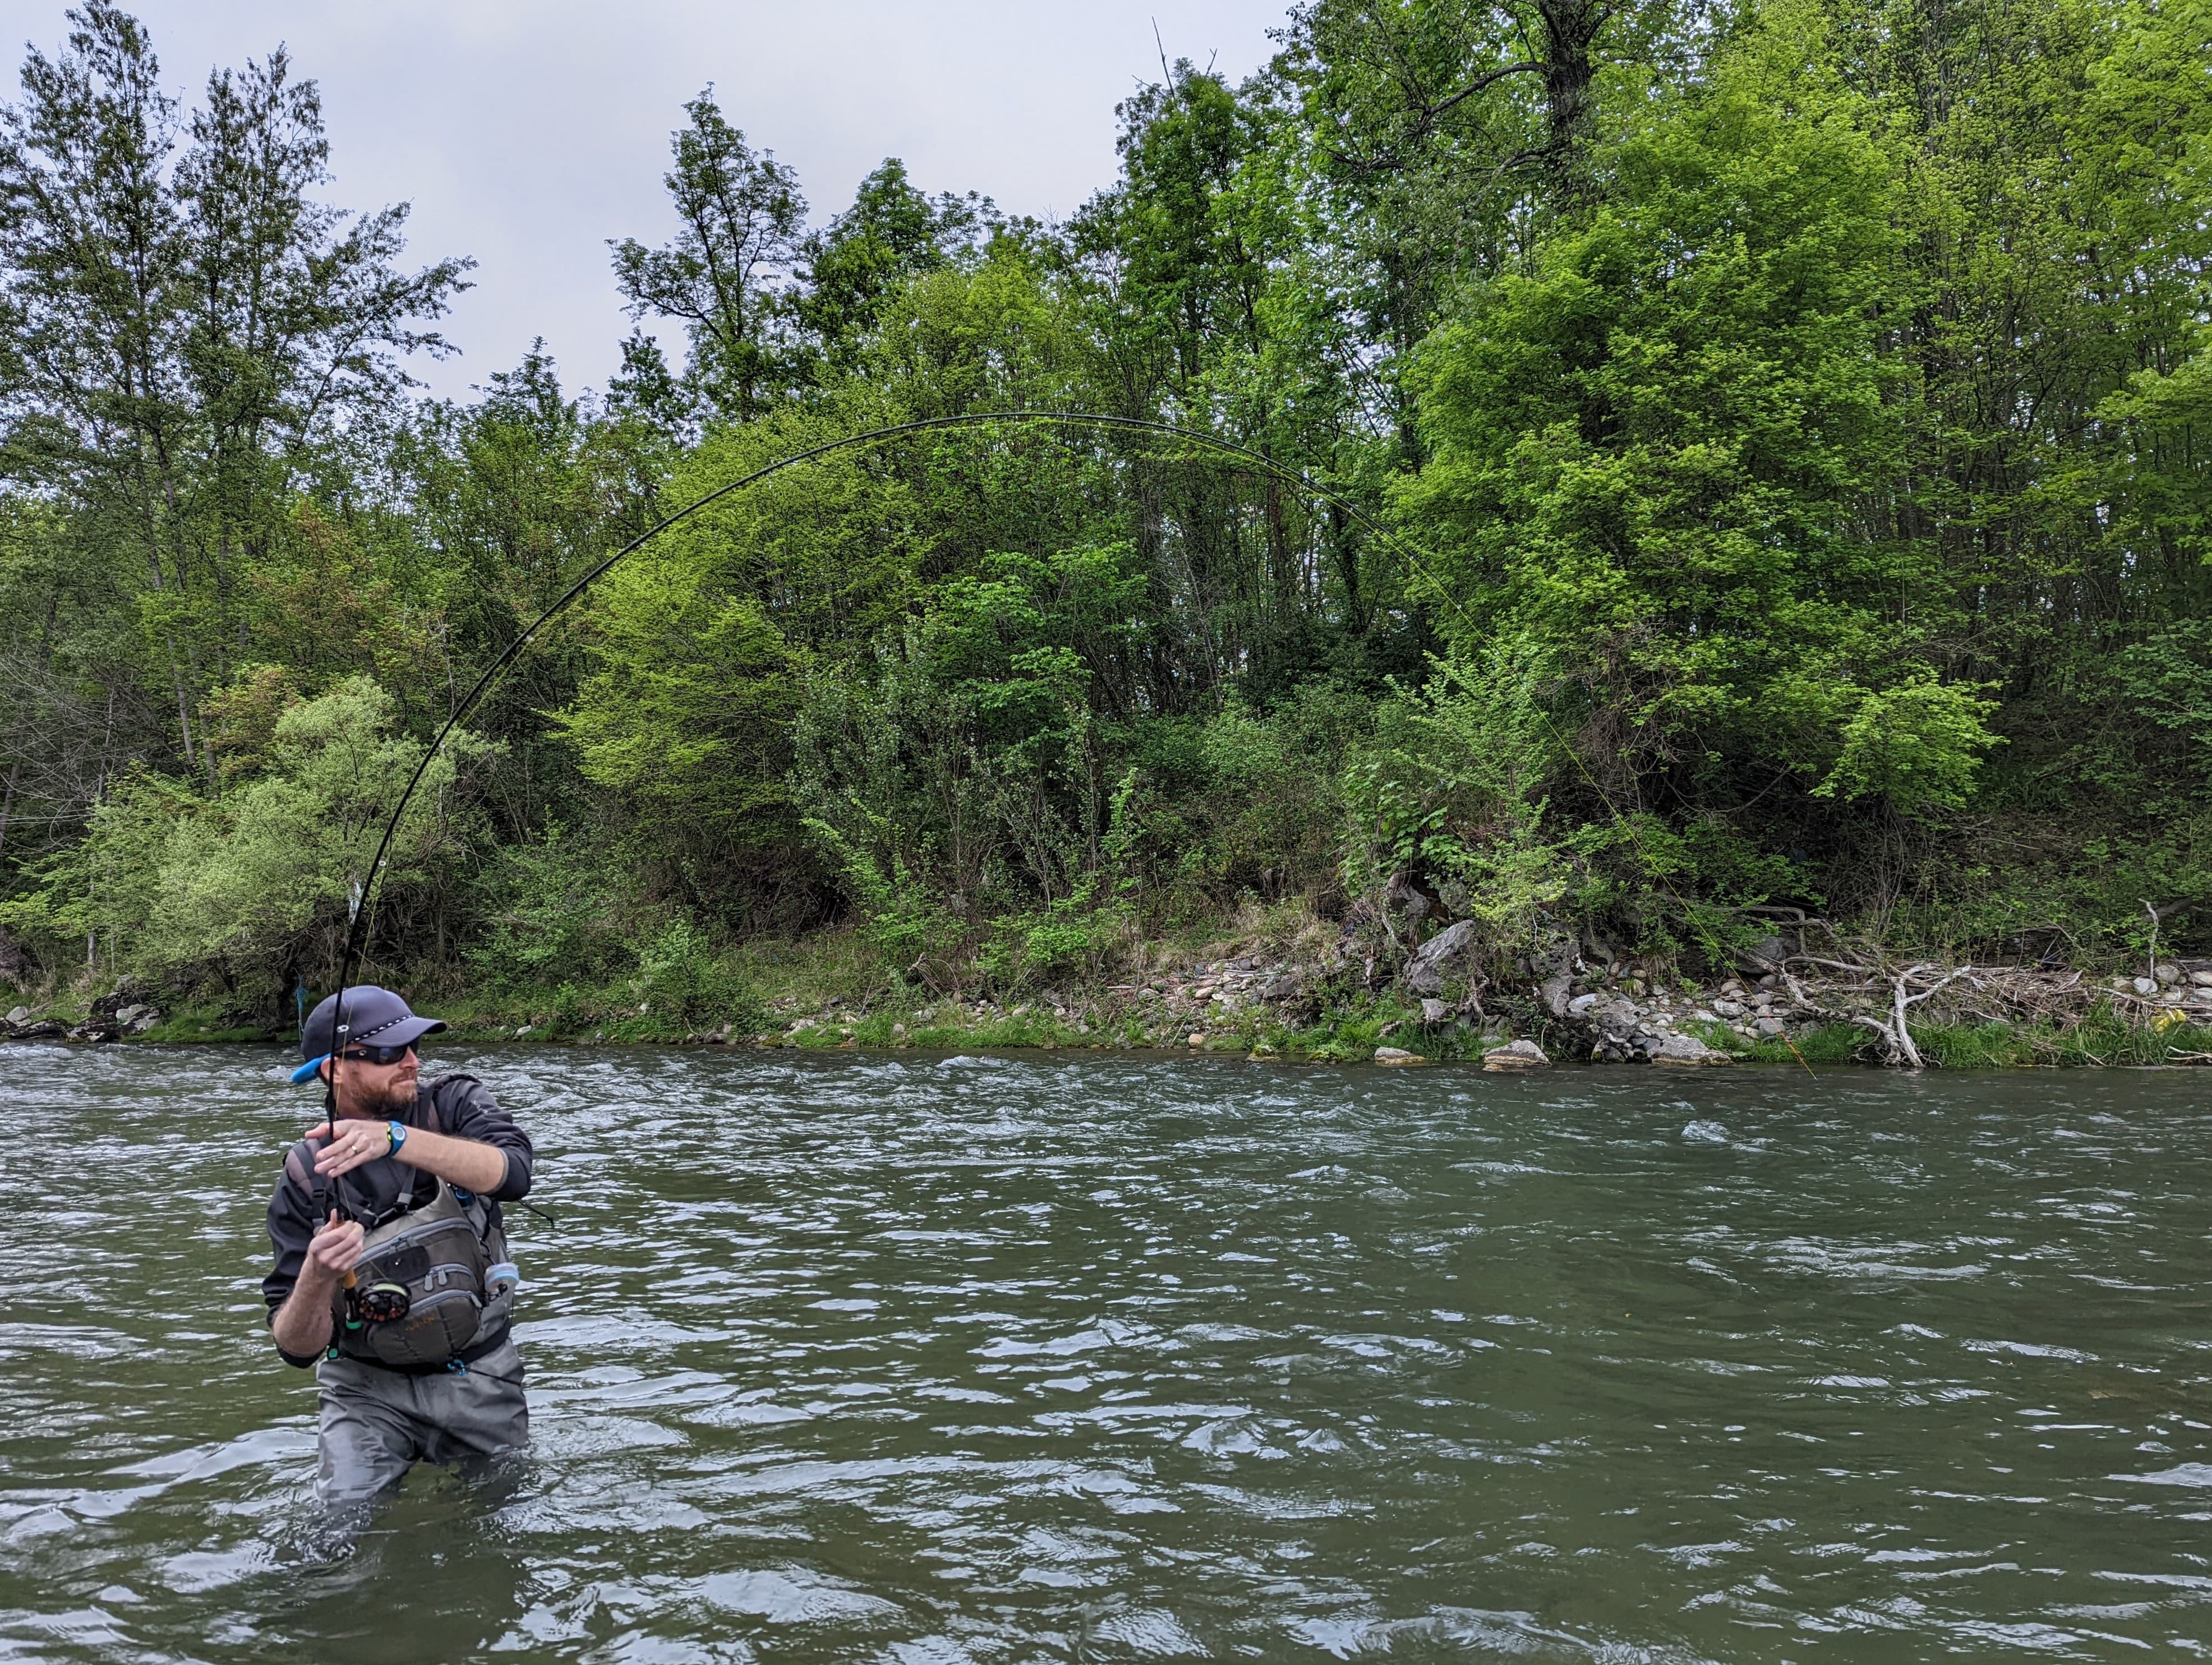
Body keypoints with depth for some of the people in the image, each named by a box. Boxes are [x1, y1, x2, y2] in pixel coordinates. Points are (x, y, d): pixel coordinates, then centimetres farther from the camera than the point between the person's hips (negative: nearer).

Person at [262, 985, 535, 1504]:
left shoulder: (454, 1103, -7)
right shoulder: (304, 1177, -8)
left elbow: (512, 1173, -30)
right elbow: (298, 1349, -10)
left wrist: (397, 1139, -42)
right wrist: (319, 1277, -32)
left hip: (480, 1378, 1)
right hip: (368, 1384, 0)